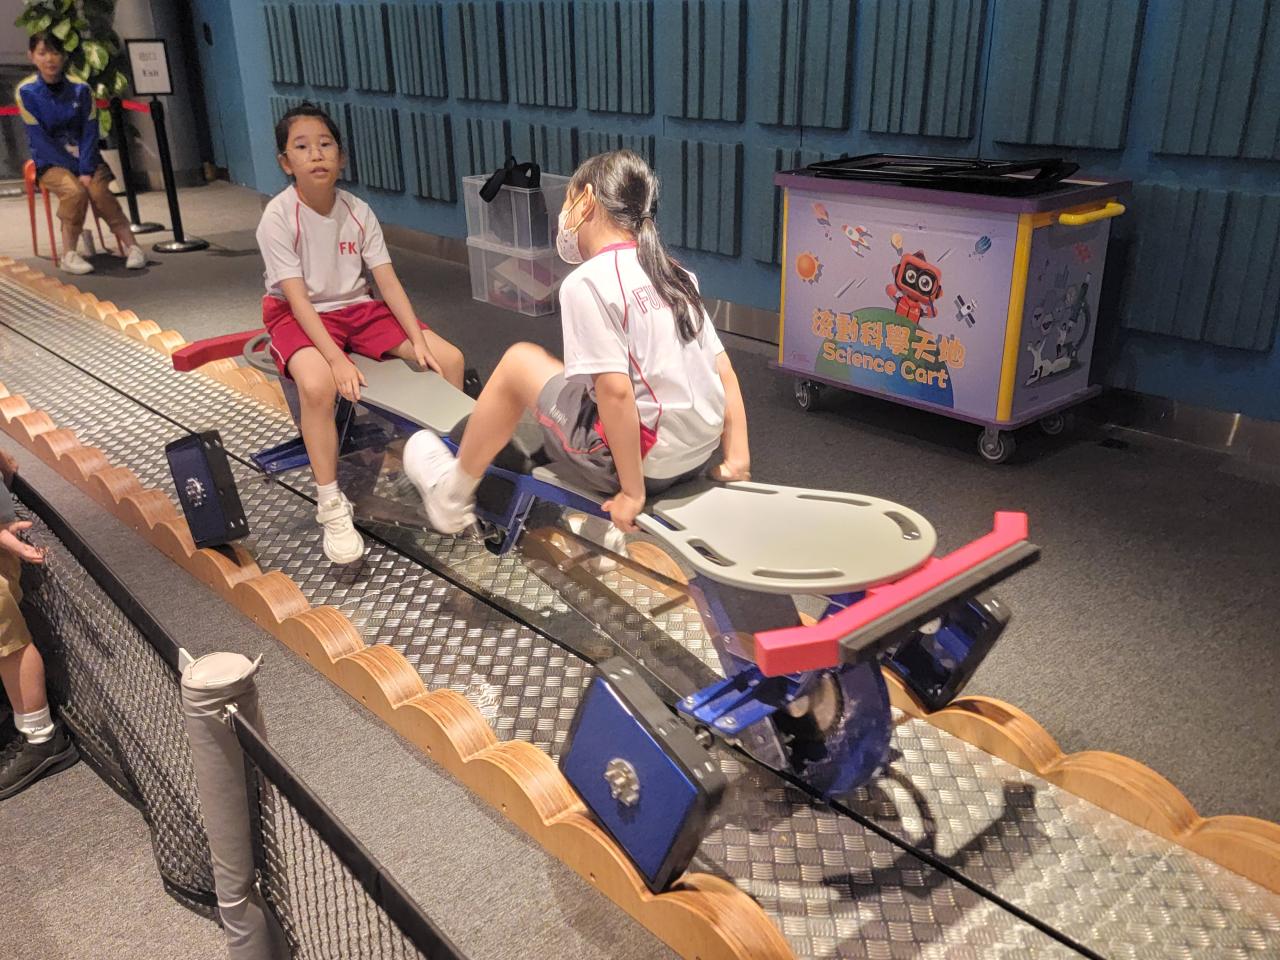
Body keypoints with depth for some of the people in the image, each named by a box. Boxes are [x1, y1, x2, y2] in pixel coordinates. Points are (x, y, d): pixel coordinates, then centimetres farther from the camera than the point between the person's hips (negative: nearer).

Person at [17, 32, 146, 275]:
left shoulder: (80, 88, -2)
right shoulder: (27, 92, -8)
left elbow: (90, 132, -3)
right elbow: (40, 139, -11)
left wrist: (86, 170, -16)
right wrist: (76, 171, -17)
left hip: (85, 157, 2)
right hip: (50, 163, -2)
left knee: (98, 191, -28)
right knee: (75, 192, -30)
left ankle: (130, 246, -19)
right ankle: (69, 254, -18)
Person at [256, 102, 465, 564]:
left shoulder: (358, 211, -3)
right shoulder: (278, 217, -16)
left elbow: (388, 280, -6)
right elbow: (297, 297, -21)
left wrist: (418, 341, -18)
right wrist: (338, 358, -32)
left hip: (358, 308, 5)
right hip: (298, 317, -4)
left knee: (448, 358, -11)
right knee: (317, 384, -38)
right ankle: (331, 507, -21)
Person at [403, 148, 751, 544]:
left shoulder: (587, 281, -14)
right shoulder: (674, 274, 9)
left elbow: (615, 392, -22)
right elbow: (725, 371, 7)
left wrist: (632, 492, -16)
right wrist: (737, 459, 8)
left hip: (646, 461, -7)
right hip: (697, 456, 7)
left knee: (518, 362, 11)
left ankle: (451, 496, 25)